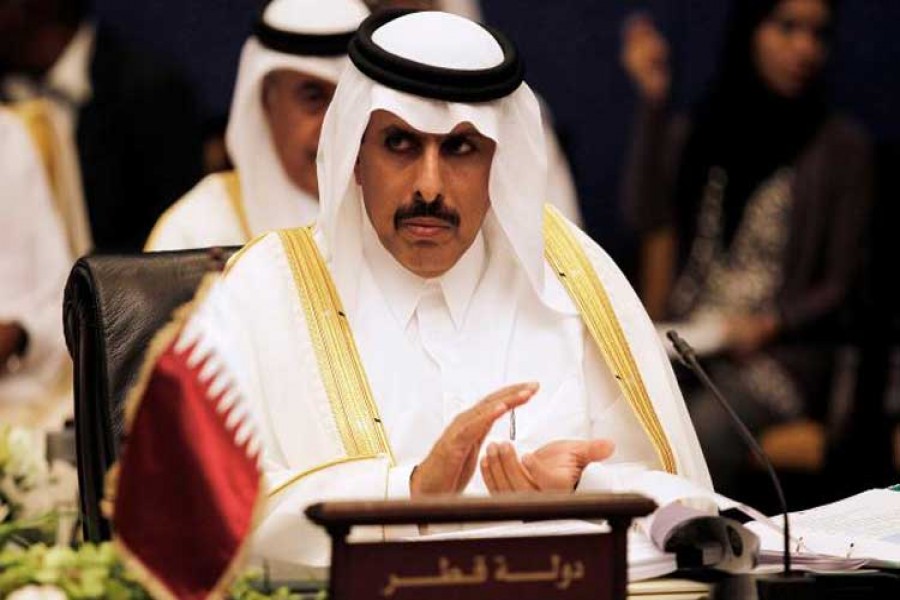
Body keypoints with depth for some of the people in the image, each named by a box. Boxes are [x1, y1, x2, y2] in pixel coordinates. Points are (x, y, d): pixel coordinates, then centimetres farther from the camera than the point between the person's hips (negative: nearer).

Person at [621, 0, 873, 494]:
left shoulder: (841, 147, 5)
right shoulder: (693, 134, 15)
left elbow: (839, 283, 4)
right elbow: (645, 215, -4)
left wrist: (770, 326, -13)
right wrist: (652, 101, -7)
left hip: (780, 349, -3)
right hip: (684, 343, 3)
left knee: (704, 429, -34)